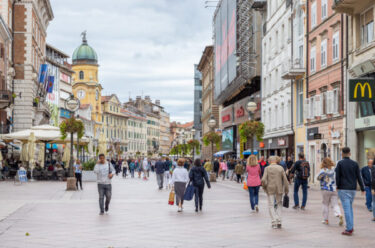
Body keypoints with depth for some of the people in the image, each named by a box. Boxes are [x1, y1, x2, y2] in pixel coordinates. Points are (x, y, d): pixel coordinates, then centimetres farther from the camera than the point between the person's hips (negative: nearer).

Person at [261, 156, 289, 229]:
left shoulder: (267, 168, -4)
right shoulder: (281, 168, 2)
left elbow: (263, 180, -13)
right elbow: (285, 180, -1)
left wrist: (264, 187, 5)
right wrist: (286, 191, 5)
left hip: (270, 189, -2)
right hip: (279, 189, 2)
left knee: (271, 206, 7)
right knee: (279, 205, 16)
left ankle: (274, 222, -4)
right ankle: (279, 221, 5)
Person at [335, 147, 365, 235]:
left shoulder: (340, 163, -5)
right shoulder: (355, 164, 4)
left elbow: (337, 176, -6)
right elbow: (359, 177, 4)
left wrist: (337, 186, 6)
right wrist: (362, 188, 8)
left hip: (343, 189, -4)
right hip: (352, 189, 4)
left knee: (347, 208, -6)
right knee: (350, 207, 18)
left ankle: (349, 229, -8)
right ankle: (351, 226, 16)